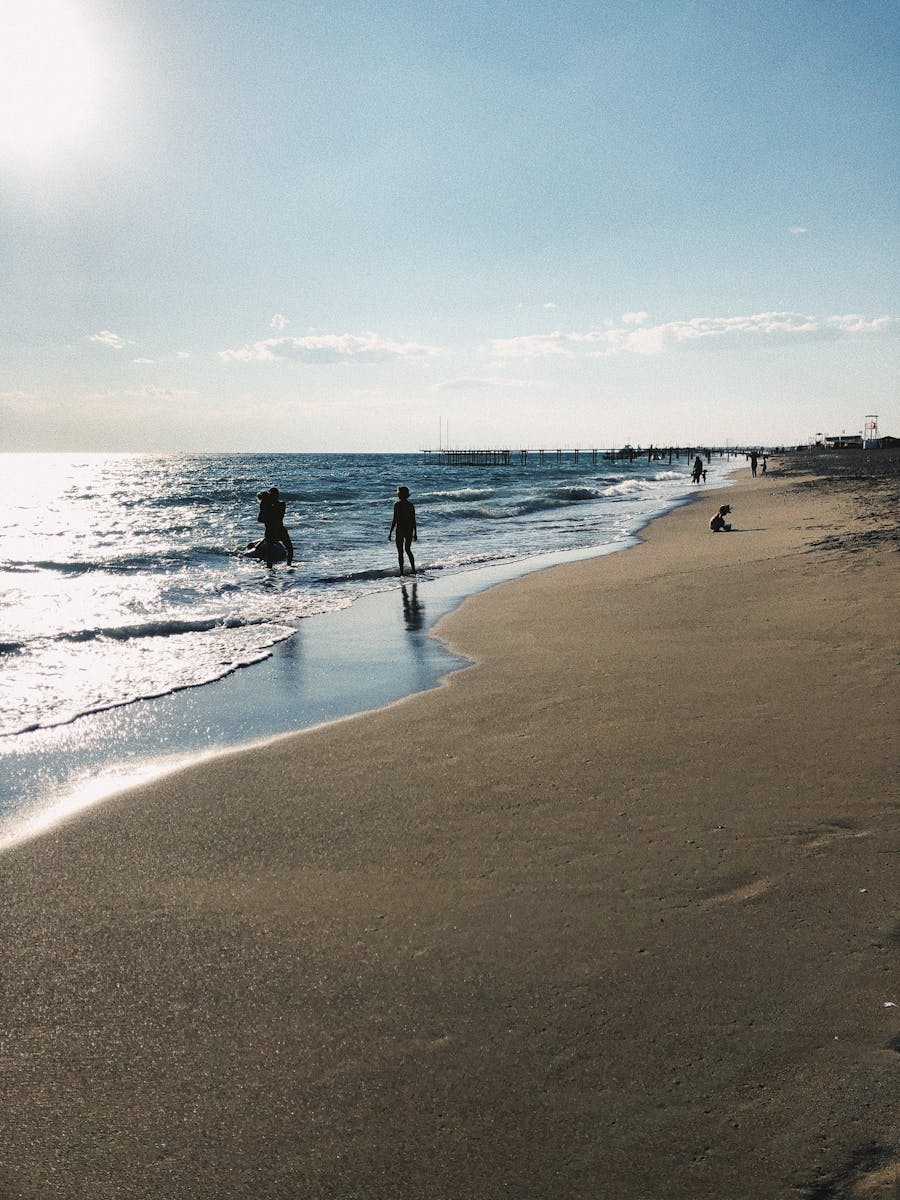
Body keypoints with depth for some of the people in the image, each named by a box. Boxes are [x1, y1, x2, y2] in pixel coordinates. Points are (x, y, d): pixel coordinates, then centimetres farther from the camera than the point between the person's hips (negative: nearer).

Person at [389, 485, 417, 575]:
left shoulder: (397, 505, -11)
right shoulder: (411, 505, 3)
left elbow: (395, 520, -13)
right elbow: (414, 521, 5)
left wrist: (390, 532, -7)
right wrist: (415, 533, 14)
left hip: (400, 530, -5)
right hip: (409, 530, 5)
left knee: (400, 552, 4)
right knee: (408, 550, 20)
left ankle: (401, 571, 3)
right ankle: (413, 569, 14)